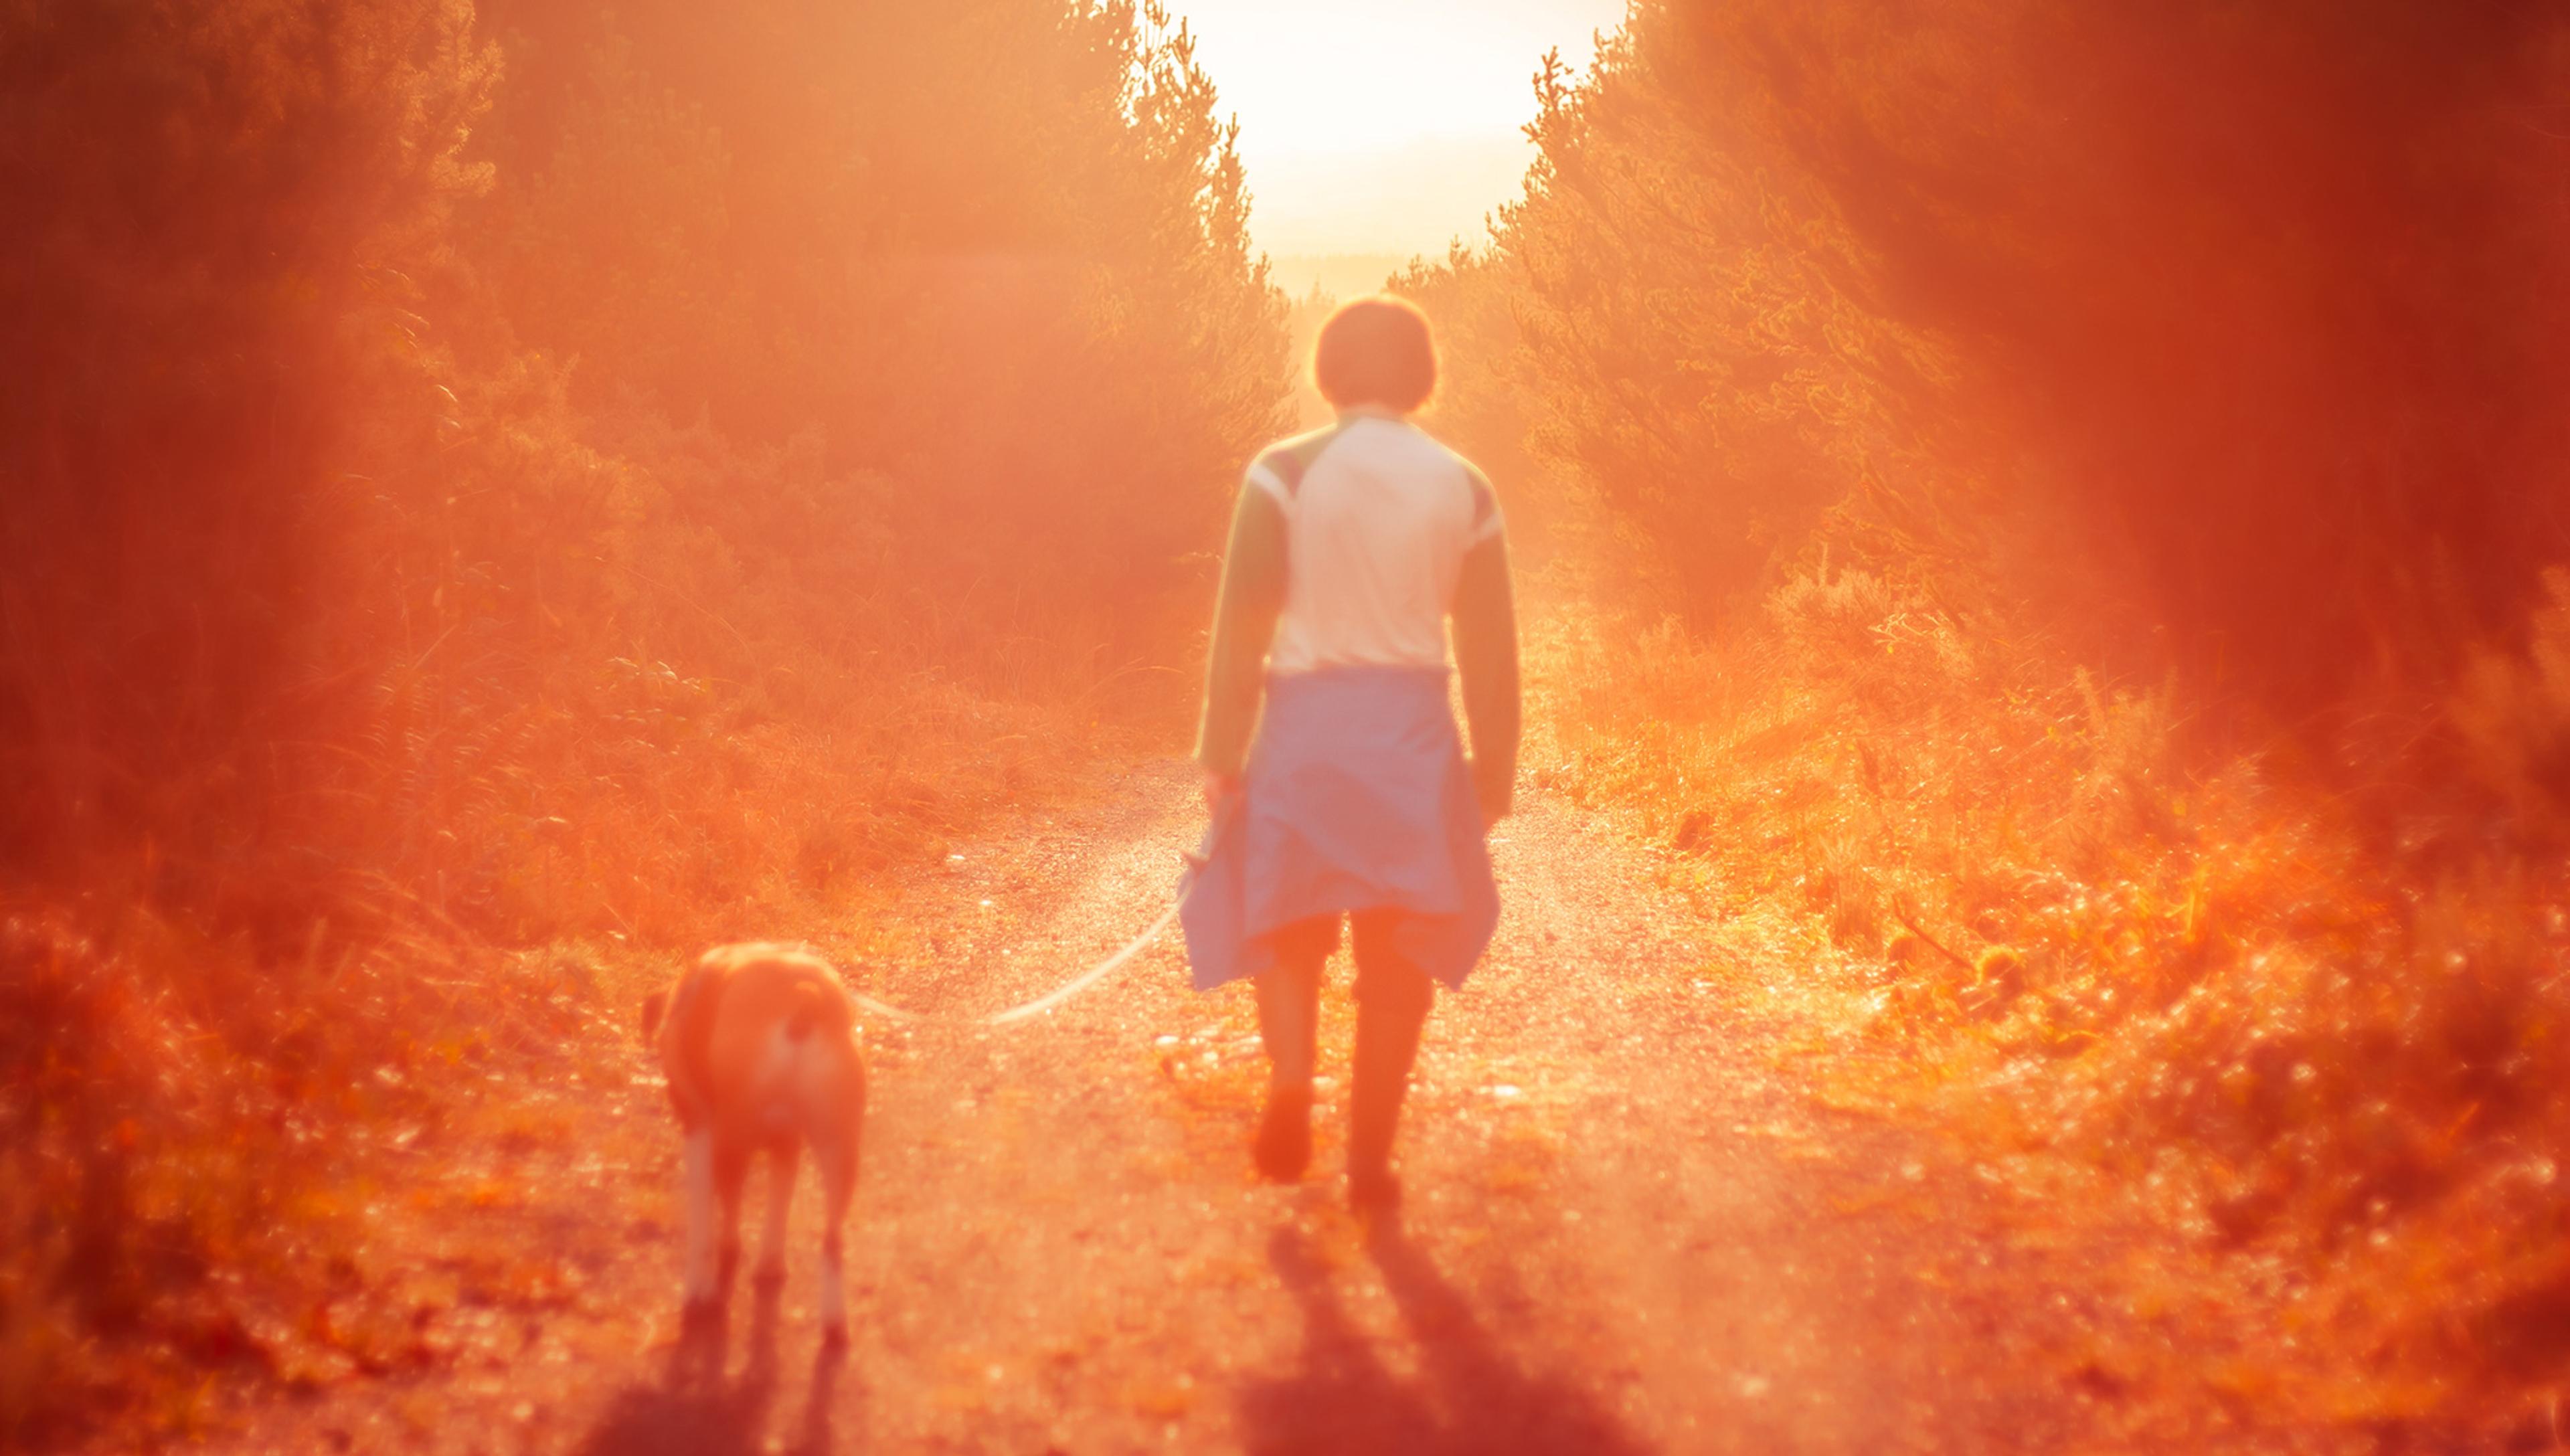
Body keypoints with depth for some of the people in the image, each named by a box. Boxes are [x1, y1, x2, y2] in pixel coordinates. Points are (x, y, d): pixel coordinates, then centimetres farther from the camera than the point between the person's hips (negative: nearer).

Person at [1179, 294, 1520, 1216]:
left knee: (1287, 927, 16)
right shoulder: (1462, 488, 4)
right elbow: (1490, 645, 6)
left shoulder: (1286, 473, -4)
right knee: (1396, 952, 9)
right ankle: (1370, 1159, 9)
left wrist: (1220, 751, -2)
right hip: (1413, 726, 1)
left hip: (1305, 719, -1)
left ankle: (1291, 1078, -9)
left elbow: (1243, 621, -7)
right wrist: (1493, 771, 13)